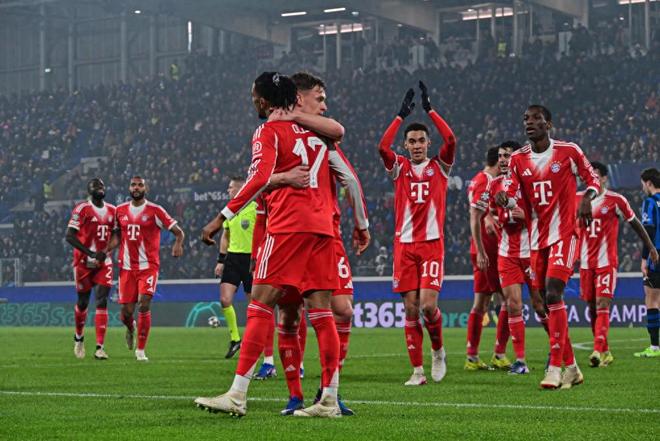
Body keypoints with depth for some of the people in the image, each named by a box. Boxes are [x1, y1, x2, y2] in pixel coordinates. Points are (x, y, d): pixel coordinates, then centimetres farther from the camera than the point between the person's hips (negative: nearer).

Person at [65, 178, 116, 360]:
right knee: (83, 302, 9)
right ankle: (79, 337, 36)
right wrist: (91, 253, -20)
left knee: (102, 302, -8)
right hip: (83, 262, -3)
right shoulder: (82, 209, -10)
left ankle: (100, 347, -10)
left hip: (104, 263, 3)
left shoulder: (112, 211, 7)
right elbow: (69, 236, -14)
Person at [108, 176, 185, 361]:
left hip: (148, 266, -3)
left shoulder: (155, 211, -3)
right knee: (126, 312, 1)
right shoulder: (120, 210, 9)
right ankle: (131, 329, 39)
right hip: (127, 267, 3)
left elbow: (178, 232, -2)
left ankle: (140, 351, -7)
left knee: (144, 305, -17)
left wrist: (178, 244, -24)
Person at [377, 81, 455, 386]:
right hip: (404, 244, 2)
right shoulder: (399, 168, 10)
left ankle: (438, 350, 15)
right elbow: (383, 147, -9)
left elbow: (450, 141, -10)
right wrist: (402, 115, -9)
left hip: (432, 243, -2)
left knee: (428, 304, -13)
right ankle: (418, 370, 3)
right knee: (411, 308, -1)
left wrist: (429, 109, -9)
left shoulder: (439, 166, 7)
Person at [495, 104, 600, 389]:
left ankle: (555, 366, -19)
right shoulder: (518, 159, 7)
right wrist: (506, 199, -18)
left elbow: (592, 179, 5)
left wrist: (587, 198, -16)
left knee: (553, 295, -20)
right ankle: (571, 367, 18)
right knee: (547, 302, 7)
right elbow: (516, 197, 5)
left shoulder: (568, 151, -4)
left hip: (564, 234, -5)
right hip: (537, 239, 5)